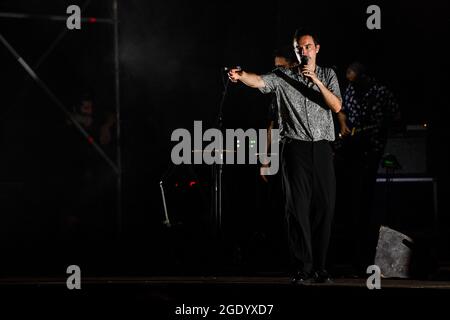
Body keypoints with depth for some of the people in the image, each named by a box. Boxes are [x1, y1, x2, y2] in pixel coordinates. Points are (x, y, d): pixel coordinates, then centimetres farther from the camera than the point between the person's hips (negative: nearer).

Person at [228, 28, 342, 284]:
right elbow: (259, 81, -15)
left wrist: (317, 82, -14)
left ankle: (319, 267, 10)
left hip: (322, 148, 2)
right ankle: (303, 268, -8)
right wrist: (241, 76, -37)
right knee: (298, 207, -8)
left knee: (324, 207, 1)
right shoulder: (283, 76, 4)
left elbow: (336, 106, -2)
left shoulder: (328, 75, 12)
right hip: (296, 148, -2)